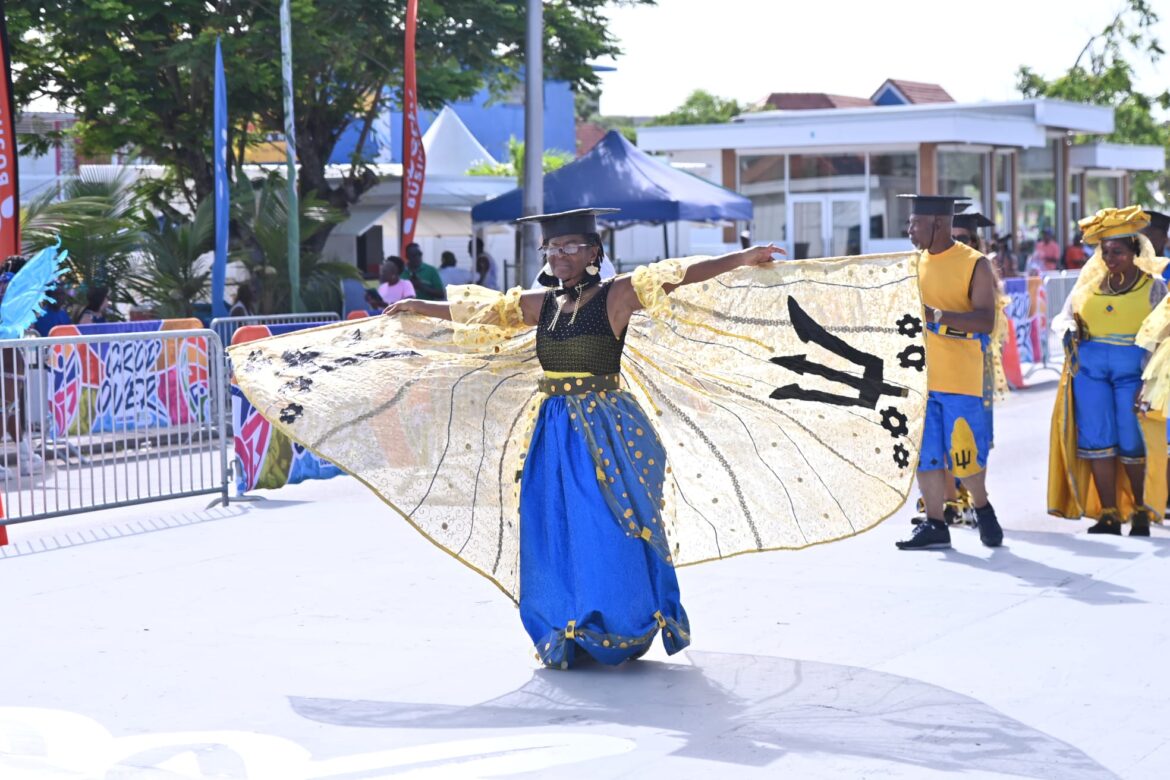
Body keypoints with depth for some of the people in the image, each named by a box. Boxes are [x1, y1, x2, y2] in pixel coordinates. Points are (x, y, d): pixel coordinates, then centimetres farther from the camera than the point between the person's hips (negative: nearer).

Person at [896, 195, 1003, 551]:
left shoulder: (975, 265, -5)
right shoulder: (913, 263, 11)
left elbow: (986, 321, -14)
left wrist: (940, 315, -28)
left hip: (959, 377, -5)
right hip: (917, 374, 5)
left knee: (964, 455, -2)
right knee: (924, 453, 4)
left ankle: (982, 508, 22)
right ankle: (934, 525, 10)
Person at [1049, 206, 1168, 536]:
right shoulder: (1090, 284, 14)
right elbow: (1064, 316, 18)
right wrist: (1069, 331, -6)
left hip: (1133, 369, -4)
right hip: (1090, 366, 4)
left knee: (1133, 444, -5)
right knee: (1097, 440, 0)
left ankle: (1141, 513, 8)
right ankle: (1108, 514, 6)